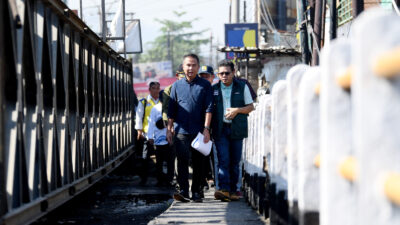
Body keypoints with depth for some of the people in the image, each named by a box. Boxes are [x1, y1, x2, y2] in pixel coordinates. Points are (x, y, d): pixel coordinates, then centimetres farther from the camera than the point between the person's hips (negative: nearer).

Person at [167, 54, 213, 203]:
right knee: (182, 160, -11)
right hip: (181, 130, 0)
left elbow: (208, 108, 0)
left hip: (199, 132, 0)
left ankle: (196, 192, 12)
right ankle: (183, 191, -17)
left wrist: (206, 129, -9)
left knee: (198, 163, 5)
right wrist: (169, 128, 7)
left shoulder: (205, 85, 4)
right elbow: (171, 109, 13)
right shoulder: (177, 85, 10)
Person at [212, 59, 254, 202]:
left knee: (235, 161, 3)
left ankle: (232, 191, 11)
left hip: (237, 129, 1)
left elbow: (250, 107, 8)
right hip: (220, 129, 0)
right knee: (223, 159, -12)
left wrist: (237, 110, -10)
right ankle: (224, 189, -21)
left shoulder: (242, 87, 6)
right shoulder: (214, 89, 8)